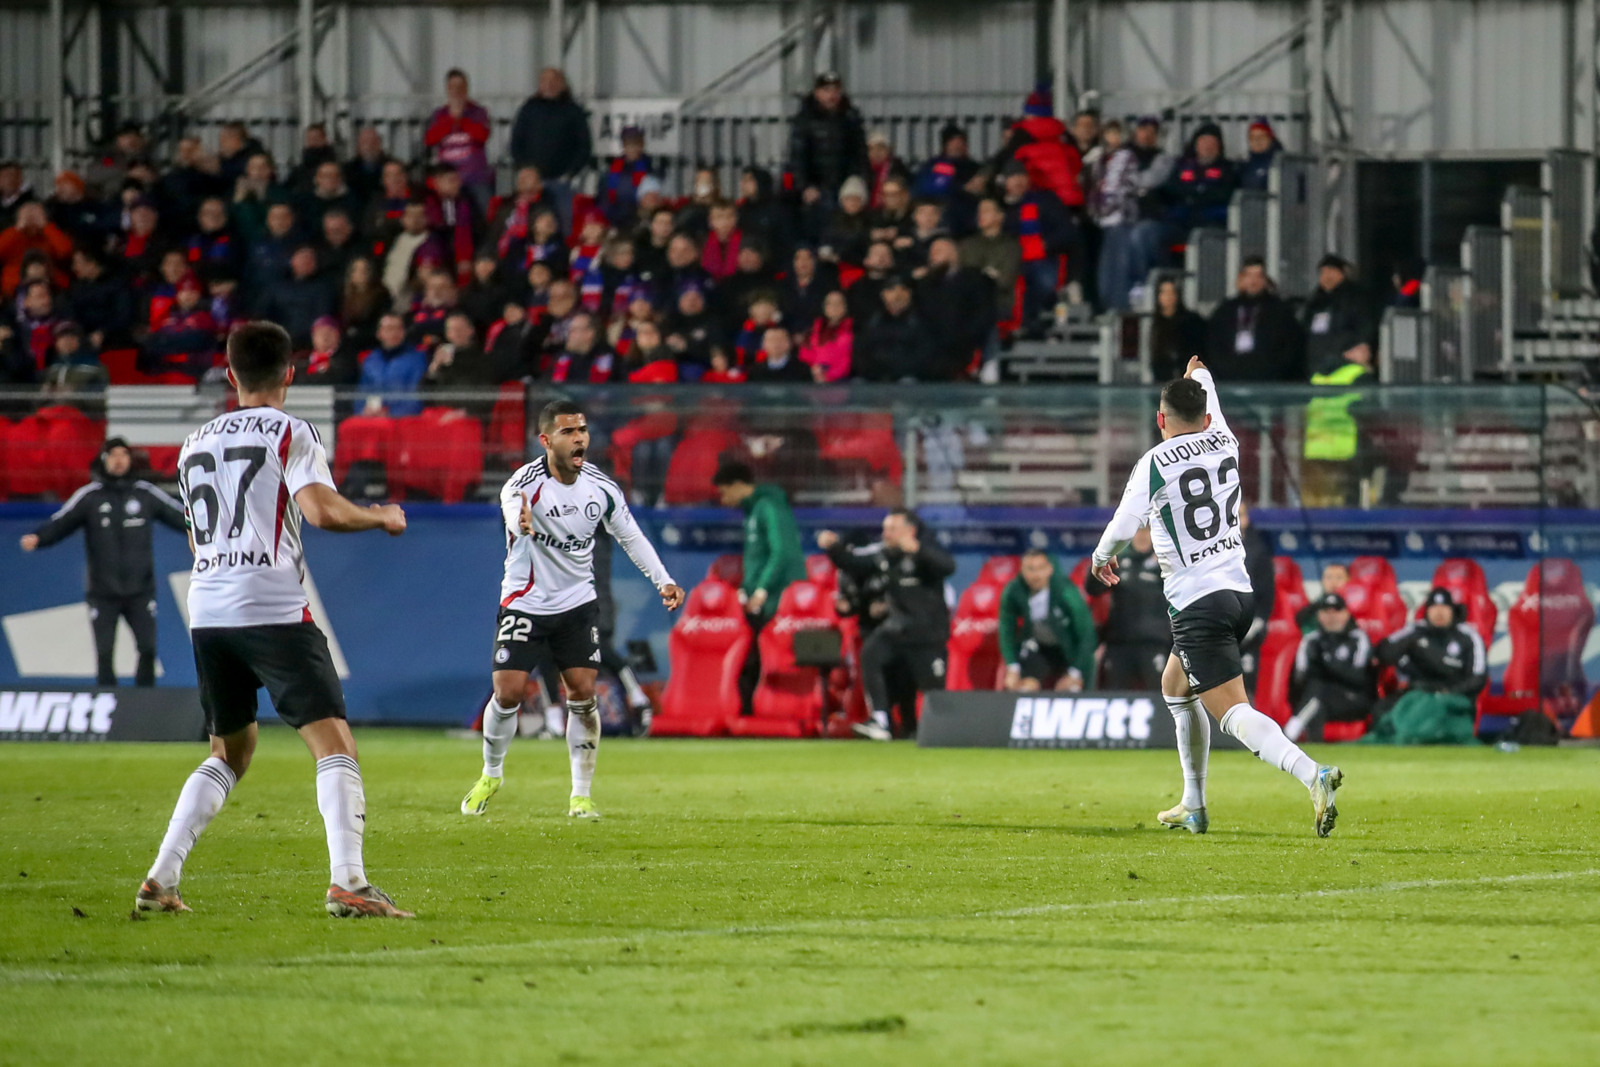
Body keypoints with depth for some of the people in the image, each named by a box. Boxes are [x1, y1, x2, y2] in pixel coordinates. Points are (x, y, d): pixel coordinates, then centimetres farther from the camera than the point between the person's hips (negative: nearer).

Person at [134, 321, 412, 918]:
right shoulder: (290, 434, -1)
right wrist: (382, 517, 1)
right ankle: (347, 883, -26)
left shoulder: (196, 444, 18)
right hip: (274, 611, -6)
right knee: (333, 742, -9)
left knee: (229, 752, 22)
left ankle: (160, 880, 14)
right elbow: (322, 510, -16)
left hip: (206, 612, 6)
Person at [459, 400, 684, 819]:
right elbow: (513, 509, -47)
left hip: (577, 603, 3)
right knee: (507, 693, -7)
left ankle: (581, 795, 4)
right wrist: (522, 524, -71)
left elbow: (630, 536, 11)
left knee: (582, 693, -6)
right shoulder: (526, 482, -22)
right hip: (525, 604, -3)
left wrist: (664, 581, 4)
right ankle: (491, 775, 19)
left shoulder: (601, 488, -5)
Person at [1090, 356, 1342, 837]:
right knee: (1176, 688, 27)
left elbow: (1123, 527, -7)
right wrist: (1200, 379, 55)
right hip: (1239, 593, 8)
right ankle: (1193, 807, 30)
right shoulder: (1225, 444, 9)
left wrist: (1102, 557, 16)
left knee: (1234, 713, -14)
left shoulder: (1154, 463, -10)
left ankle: (1313, 775, -37)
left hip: (1197, 604, -8)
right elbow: (1212, 417, 33)